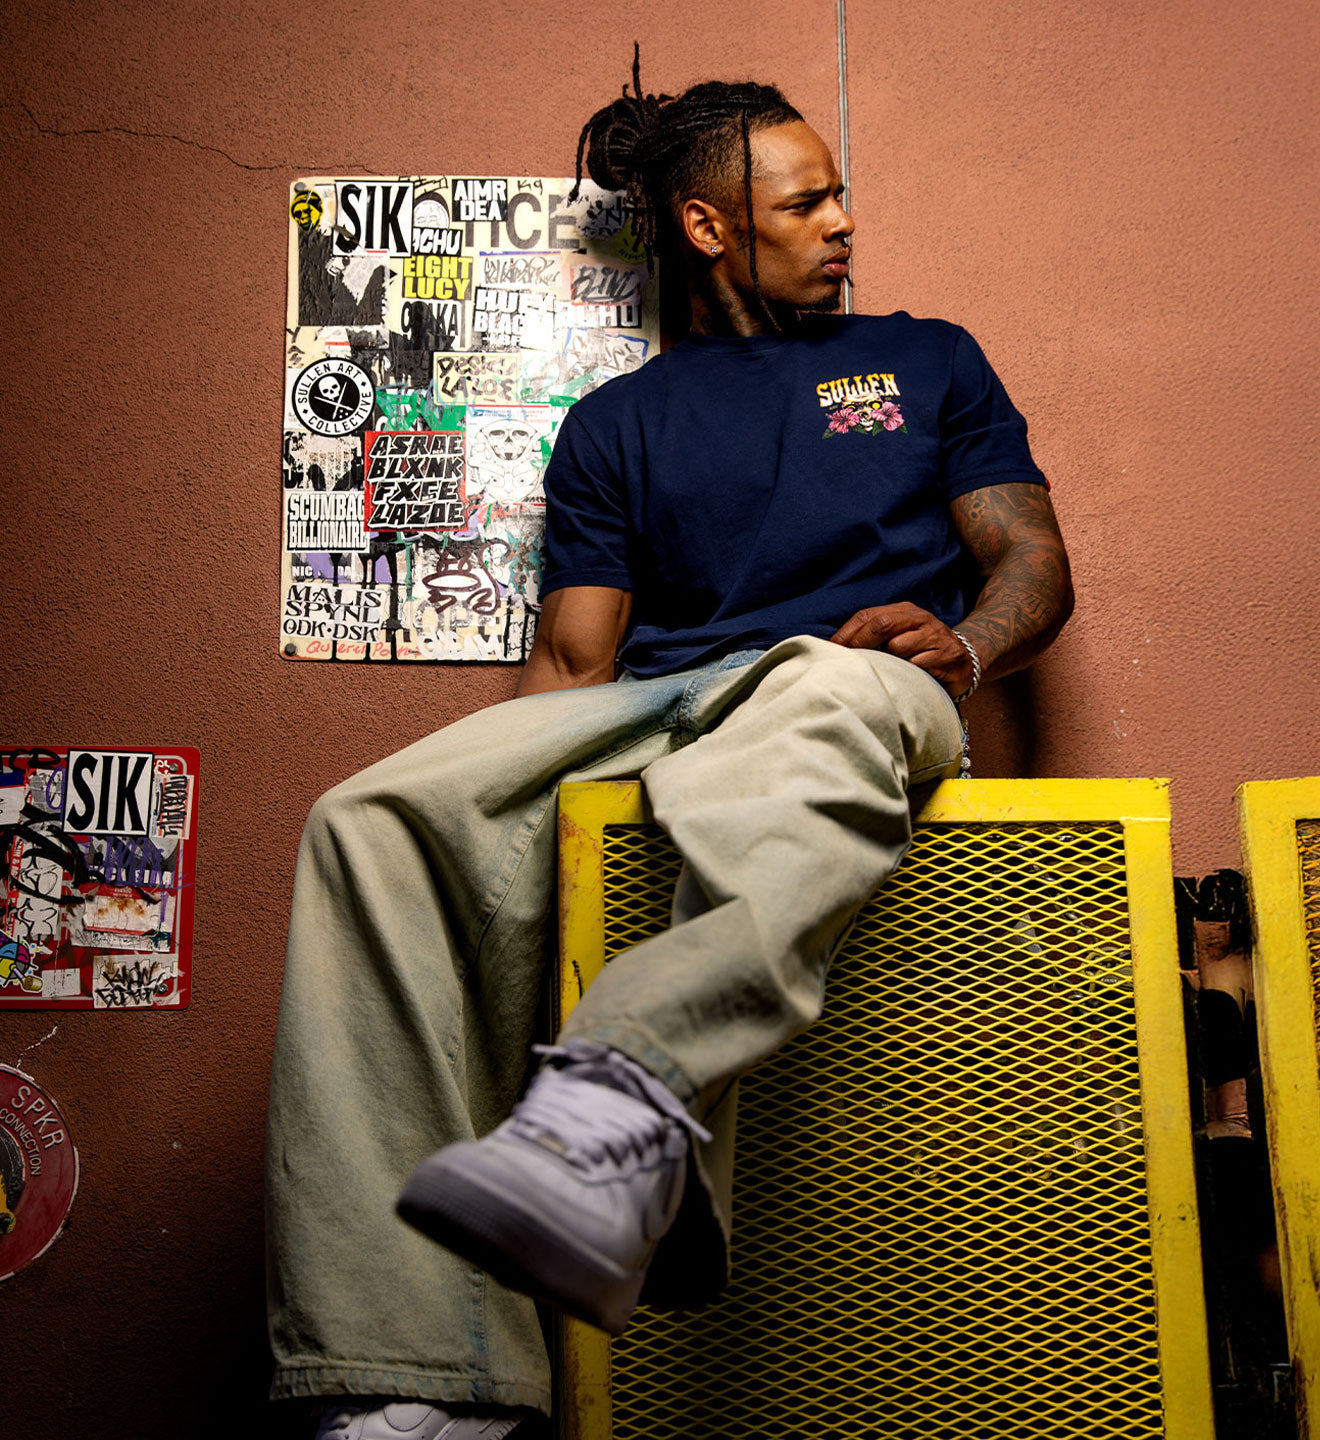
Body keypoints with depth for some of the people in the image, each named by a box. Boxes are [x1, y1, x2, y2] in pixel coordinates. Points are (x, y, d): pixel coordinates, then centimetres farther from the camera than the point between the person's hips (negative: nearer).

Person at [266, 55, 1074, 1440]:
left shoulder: (927, 360, 25)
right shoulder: (615, 423, 25)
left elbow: (1034, 558, 15)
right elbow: (574, 658, 15)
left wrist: (963, 644, -10)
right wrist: (516, 783, -6)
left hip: (851, 681, -1)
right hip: (651, 709, 2)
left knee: (824, 697, -41)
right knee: (378, 820, -28)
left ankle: (617, 1106, -63)